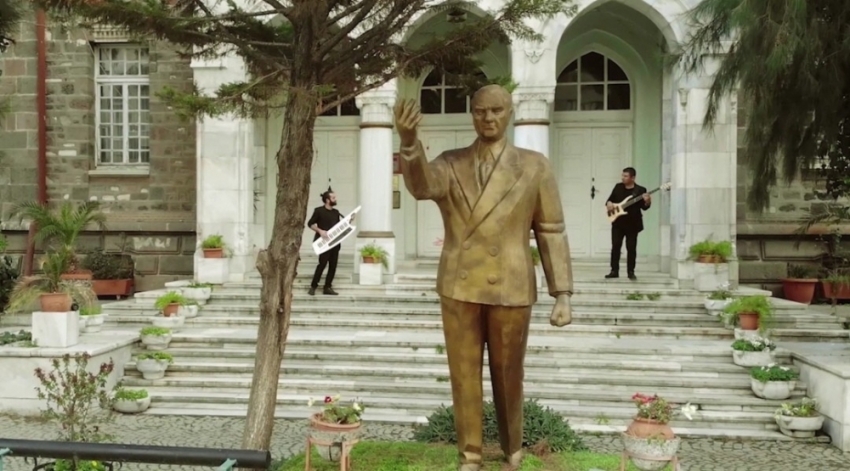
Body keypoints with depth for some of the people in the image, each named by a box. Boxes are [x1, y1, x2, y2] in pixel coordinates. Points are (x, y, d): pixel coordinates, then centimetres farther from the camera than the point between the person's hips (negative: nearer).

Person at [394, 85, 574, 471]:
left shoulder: (534, 166, -1)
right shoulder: (450, 164, 2)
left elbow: (551, 233, -1)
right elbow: (421, 185, -21)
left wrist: (563, 294, -6)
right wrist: (408, 141, -41)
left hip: (510, 289, -1)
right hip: (459, 288, 1)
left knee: (507, 377, 11)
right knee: (464, 377, 8)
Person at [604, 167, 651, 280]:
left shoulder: (640, 190, -5)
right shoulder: (618, 187, 7)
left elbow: (644, 207, -8)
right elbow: (610, 199, 14)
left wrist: (647, 202, -29)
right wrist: (609, 203, -8)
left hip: (632, 224, -3)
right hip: (618, 222, 3)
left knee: (631, 248, 1)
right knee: (615, 246, 1)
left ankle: (631, 272, 10)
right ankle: (614, 271, 7)